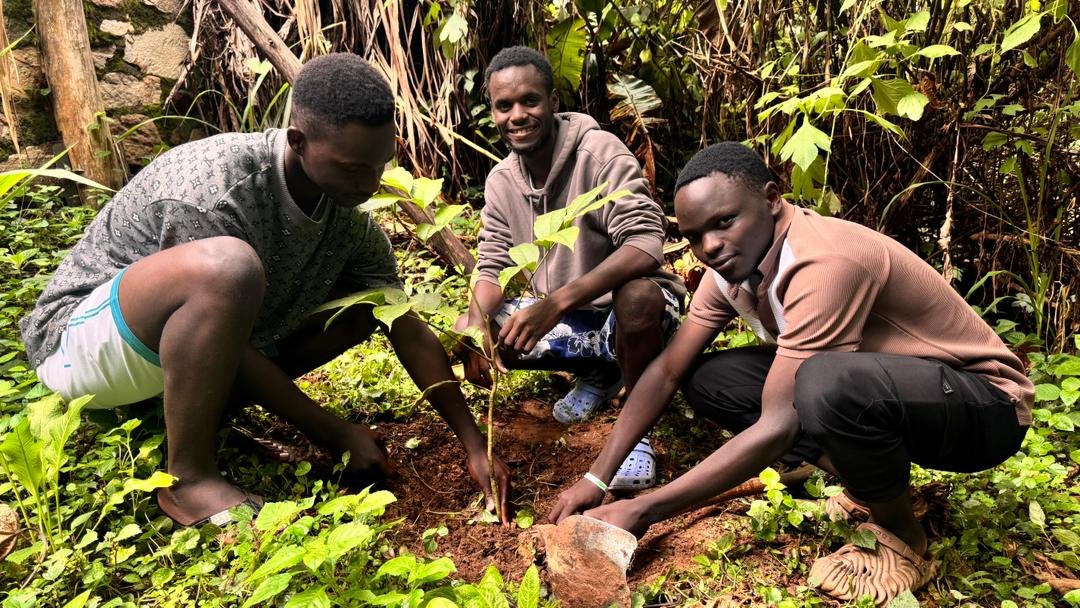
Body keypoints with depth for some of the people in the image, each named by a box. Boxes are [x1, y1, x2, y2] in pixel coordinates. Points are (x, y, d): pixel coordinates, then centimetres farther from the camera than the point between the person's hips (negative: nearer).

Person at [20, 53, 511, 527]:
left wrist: (474, 446, -9)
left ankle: (185, 408, -1)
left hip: (181, 349, 7)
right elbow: (231, 340, -25)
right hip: (80, 339, -7)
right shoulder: (217, 190, -31)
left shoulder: (350, 219, -11)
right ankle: (189, 478, -18)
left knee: (365, 302, -1)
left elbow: (410, 333, -8)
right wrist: (335, 434, -18)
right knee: (228, 265, -37)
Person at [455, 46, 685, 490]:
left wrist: (556, 302, -43)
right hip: (563, 319, 6)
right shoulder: (500, 180, -1)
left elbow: (645, 244, -32)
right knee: (475, 330, -10)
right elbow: (493, 268, 0)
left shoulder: (600, 152, -20)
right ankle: (597, 374, 10)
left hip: (634, 316, -6)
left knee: (638, 294, -39)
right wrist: (473, 323, -23)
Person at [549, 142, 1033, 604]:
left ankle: (902, 540, -9)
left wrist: (642, 512, -30)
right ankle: (873, 481, 3)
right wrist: (596, 479, -12)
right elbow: (668, 371, -4)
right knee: (706, 379, -5)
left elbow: (777, 429, -33)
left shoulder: (825, 263, -32)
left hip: (985, 402, -7)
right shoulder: (732, 262, -7)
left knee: (828, 383, -39)